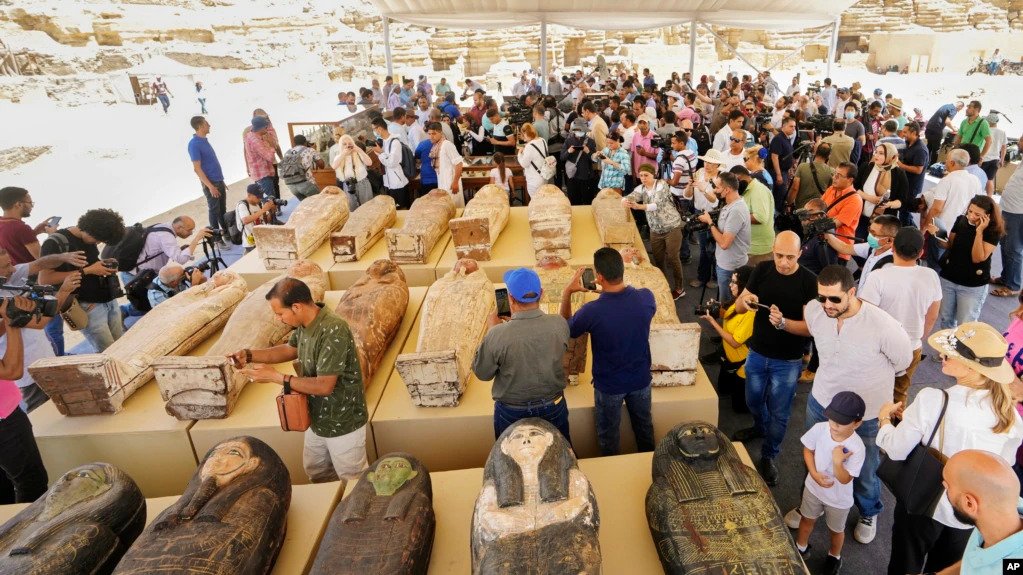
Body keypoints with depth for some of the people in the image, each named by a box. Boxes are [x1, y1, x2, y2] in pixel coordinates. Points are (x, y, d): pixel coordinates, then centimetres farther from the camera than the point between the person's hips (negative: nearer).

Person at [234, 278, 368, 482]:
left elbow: (324, 386, -31)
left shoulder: (333, 331, -33)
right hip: (318, 419, 9)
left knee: (354, 482, 12)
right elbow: (290, 349, 15)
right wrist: (250, 355, 0)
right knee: (315, 472, 28)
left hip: (343, 424, -9)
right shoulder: (304, 324, -5)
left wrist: (276, 377, -25)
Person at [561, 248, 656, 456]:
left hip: (609, 385, -3)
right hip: (640, 379, 3)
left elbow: (565, 329, -9)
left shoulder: (592, 311, -31)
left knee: (608, 435, 24)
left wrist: (567, 292, -7)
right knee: (644, 426, 29)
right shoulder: (646, 297, -22)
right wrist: (608, 288, 3)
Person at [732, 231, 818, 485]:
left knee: (778, 413, 12)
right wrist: (745, 300, -27)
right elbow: (738, 307, -3)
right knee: (754, 401, 24)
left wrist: (783, 323, -38)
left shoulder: (809, 282, -19)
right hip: (757, 354, 4)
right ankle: (760, 427, 55)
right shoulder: (762, 270, -8)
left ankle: (769, 456, 33)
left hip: (787, 362, -3)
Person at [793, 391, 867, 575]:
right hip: (814, 487, 3)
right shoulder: (819, 428, -24)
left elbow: (845, 480, -27)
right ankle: (801, 548, 53)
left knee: (836, 530, 24)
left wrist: (837, 462, -45)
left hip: (838, 498, -3)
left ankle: (834, 557, 53)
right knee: (807, 519, 26)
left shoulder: (857, 448, -33)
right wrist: (814, 473, -18)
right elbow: (808, 449, -6)